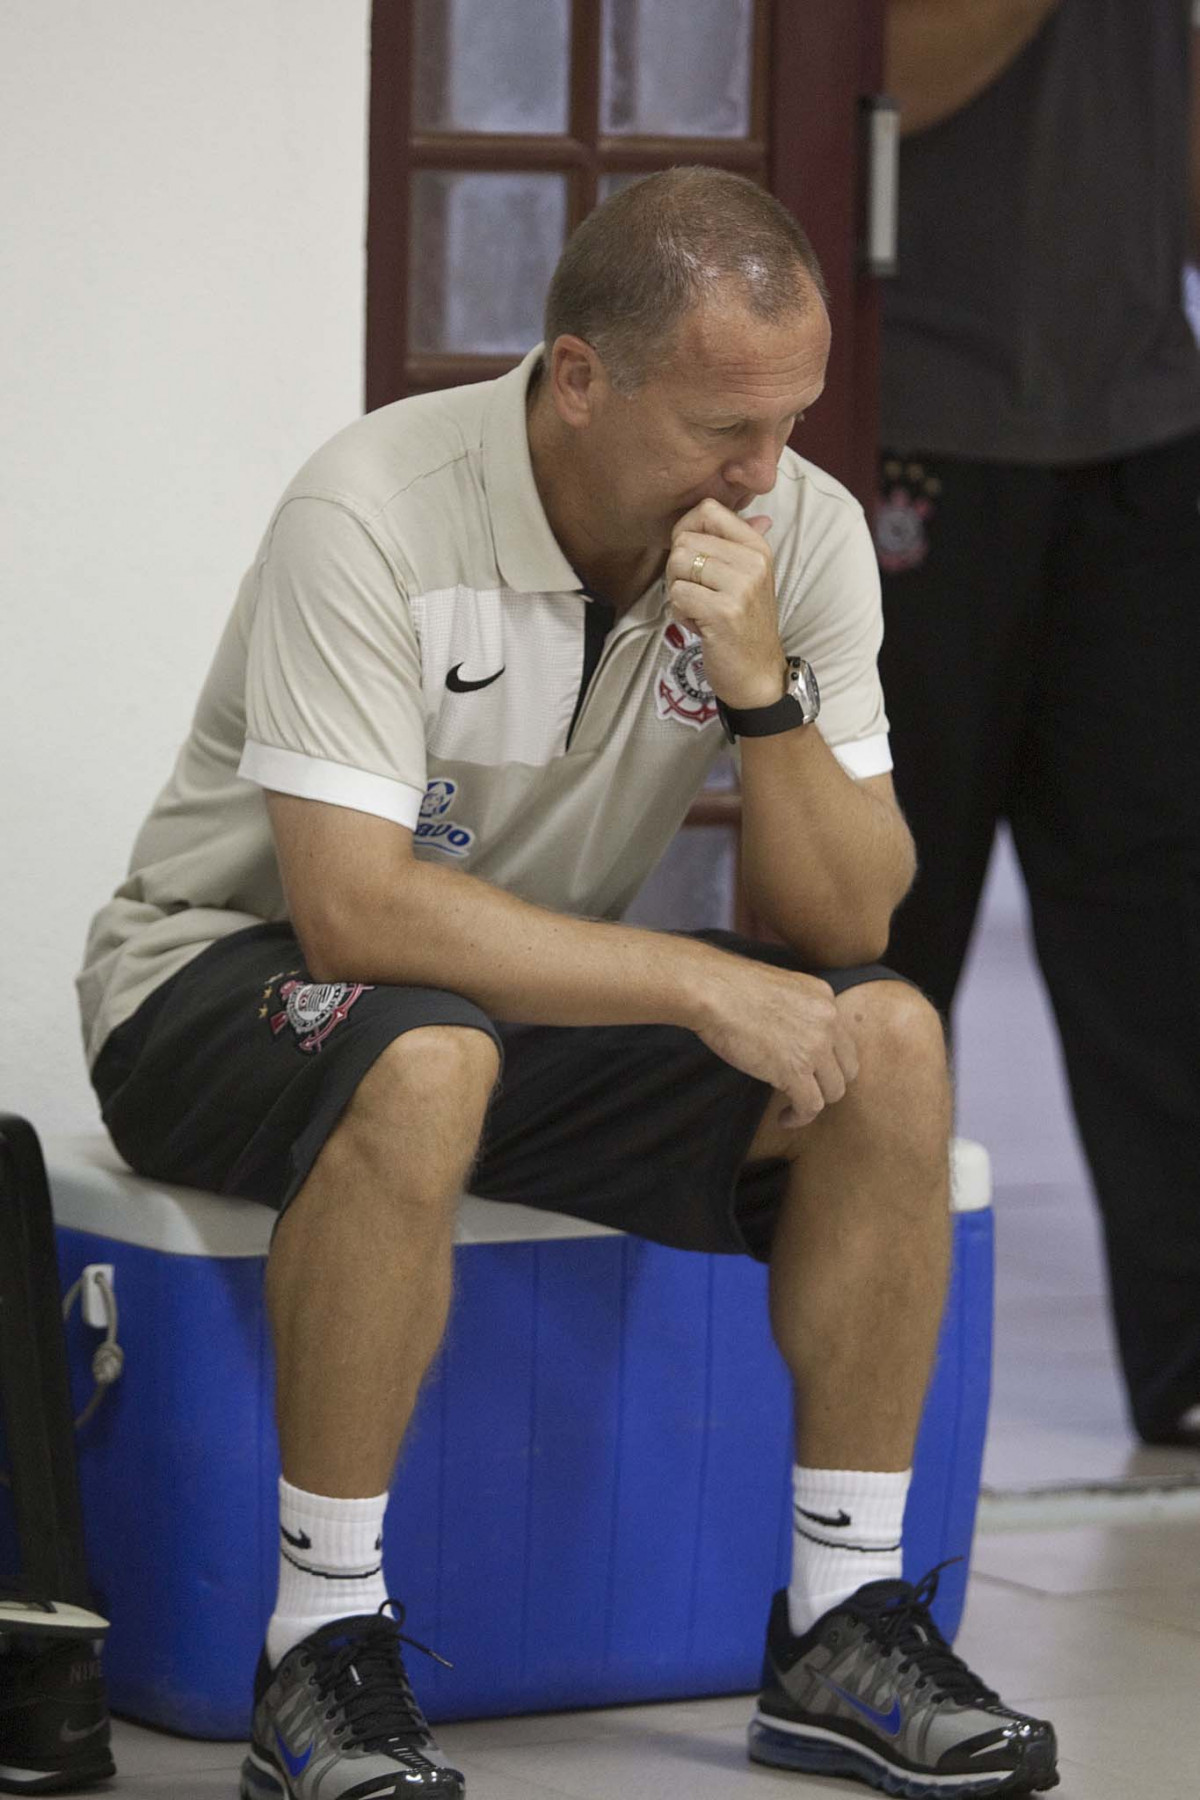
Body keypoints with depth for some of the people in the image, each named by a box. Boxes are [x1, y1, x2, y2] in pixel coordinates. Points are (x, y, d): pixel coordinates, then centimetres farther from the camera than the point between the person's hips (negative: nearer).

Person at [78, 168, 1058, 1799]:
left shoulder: (804, 532, -9)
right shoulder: (378, 509, -26)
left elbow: (847, 925, -11)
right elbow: (353, 909, -31)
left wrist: (764, 686, -27)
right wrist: (697, 984, -31)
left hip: (546, 990, 6)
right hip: (238, 979, -5)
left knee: (888, 1041, -18)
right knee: (425, 1064, -39)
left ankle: (846, 1623, -10)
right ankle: (325, 1648, -27)